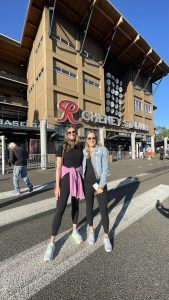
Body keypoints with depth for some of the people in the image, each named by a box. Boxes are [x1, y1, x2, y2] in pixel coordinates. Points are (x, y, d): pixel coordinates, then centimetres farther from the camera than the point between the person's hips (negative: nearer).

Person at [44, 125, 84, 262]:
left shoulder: (81, 146, 4)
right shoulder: (62, 147, -5)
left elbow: (83, 163, 10)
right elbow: (58, 167, -7)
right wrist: (57, 185, -11)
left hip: (78, 177, 3)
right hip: (66, 177, -3)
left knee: (75, 204, 17)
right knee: (60, 209, -4)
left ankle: (75, 231, 38)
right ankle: (52, 242, 11)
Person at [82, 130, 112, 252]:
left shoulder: (103, 150, -6)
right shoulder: (84, 152, 3)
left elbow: (105, 168, -9)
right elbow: (83, 169, 1)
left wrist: (101, 185, -13)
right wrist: (95, 185, -7)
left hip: (100, 183, -2)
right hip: (87, 183, 3)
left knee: (104, 210, 3)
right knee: (89, 207, 17)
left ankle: (106, 236, 26)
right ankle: (91, 230, 41)